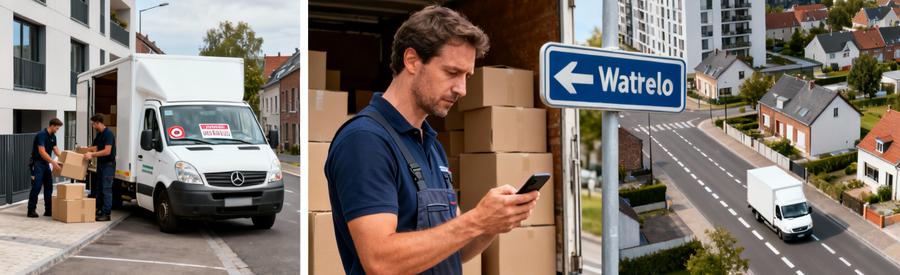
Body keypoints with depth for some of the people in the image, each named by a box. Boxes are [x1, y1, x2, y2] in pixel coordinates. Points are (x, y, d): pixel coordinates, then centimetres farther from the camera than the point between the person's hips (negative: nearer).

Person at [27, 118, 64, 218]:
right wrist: (53, 162, -32)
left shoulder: (53, 136, 8)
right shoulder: (41, 135, -19)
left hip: (46, 163, 9)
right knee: (36, 187, -9)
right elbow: (42, 152, -26)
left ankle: (48, 210, 10)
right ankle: (31, 210, -3)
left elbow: (56, 149, 13)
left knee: (49, 187, 6)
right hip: (37, 163, -9)